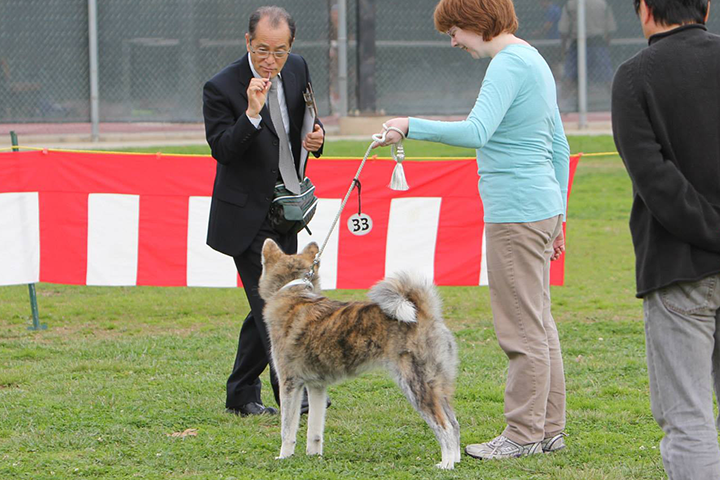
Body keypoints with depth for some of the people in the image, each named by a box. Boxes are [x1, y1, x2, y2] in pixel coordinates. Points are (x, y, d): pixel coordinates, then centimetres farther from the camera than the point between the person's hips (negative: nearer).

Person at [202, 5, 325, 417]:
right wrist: (251, 113, -34)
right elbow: (221, 149, -21)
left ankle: (242, 395, 21)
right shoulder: (222, 87, -16)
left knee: (267, 303, 12)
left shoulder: (297, 70, 2)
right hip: (246, 213, -7)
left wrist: (316, 136, -5)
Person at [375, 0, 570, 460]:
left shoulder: (510, 64, -14)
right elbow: (560, 148, 21)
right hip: (542, 207, 10)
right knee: (539, 325, 14)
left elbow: (476, 132, -27)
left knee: (524, 329, -4)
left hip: (515, 214, -10)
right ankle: (549, 429, 18)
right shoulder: (535, 61, 17)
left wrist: (412, 126, -18)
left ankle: (523, 434, 0)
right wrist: (557, 217, 25)